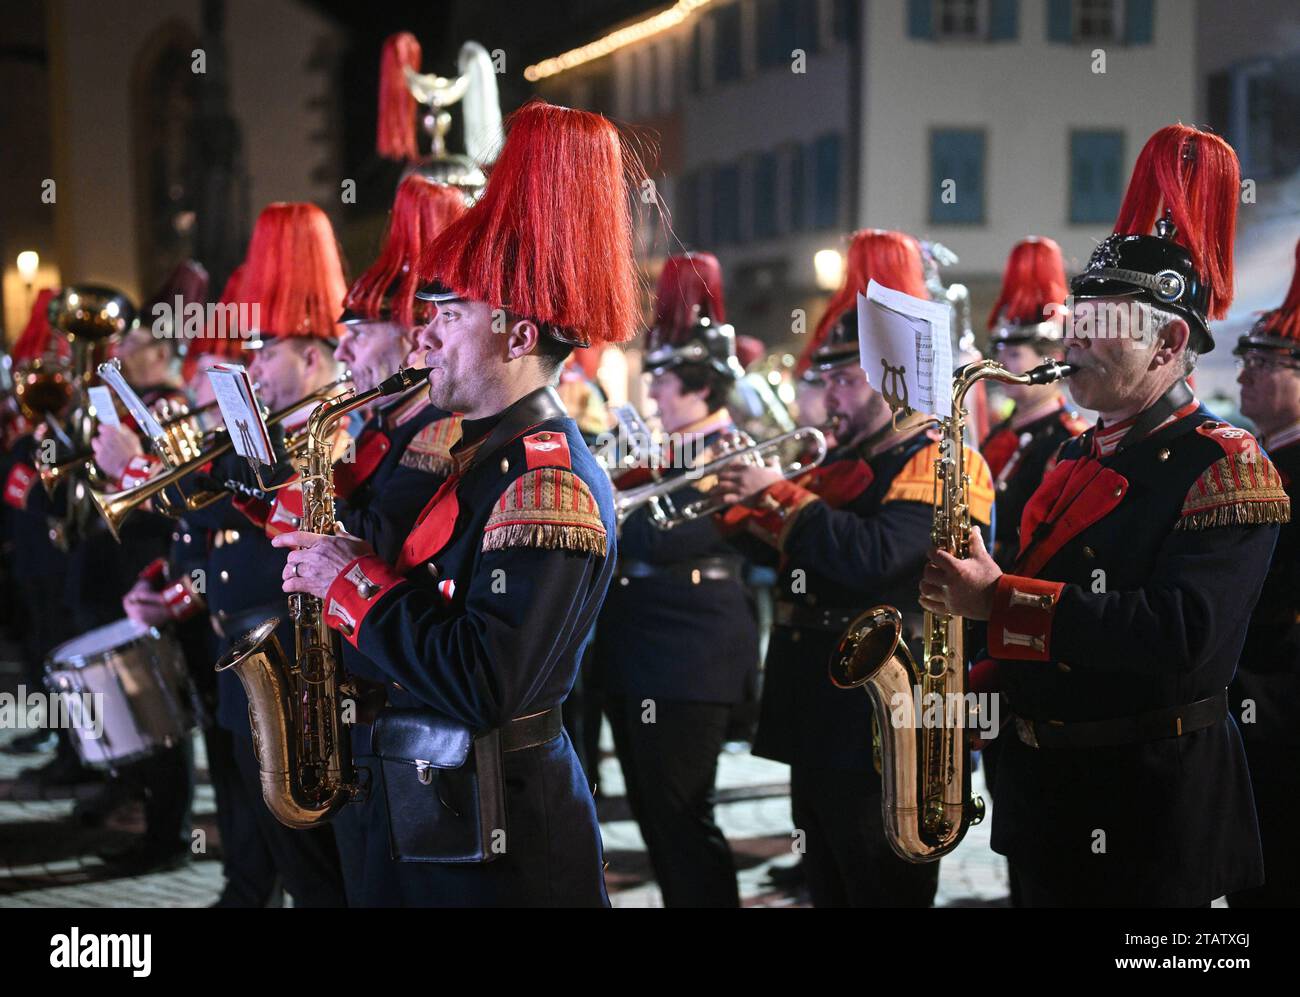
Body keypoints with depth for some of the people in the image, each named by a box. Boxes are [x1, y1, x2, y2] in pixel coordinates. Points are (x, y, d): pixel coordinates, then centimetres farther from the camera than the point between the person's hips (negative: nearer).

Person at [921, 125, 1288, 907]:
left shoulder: (1224, 466, -13)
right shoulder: (1079, 458, 13)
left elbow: (1185, 636, -27)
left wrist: (998, 599, -24)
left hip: (1149, 805, -8)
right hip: (1048, 785, 8)